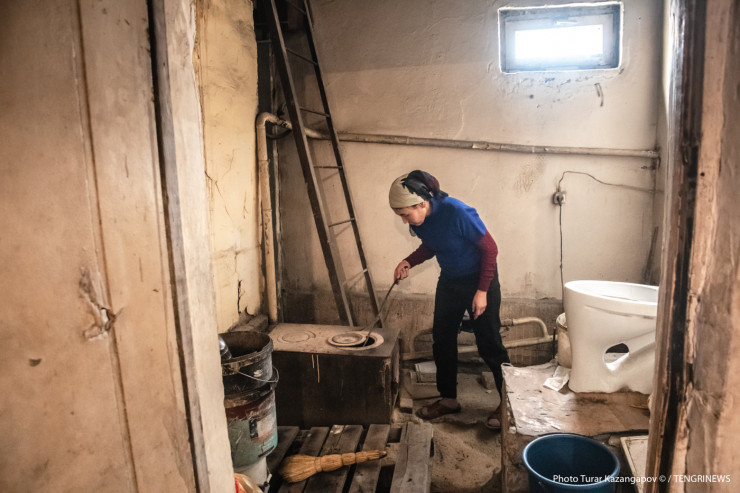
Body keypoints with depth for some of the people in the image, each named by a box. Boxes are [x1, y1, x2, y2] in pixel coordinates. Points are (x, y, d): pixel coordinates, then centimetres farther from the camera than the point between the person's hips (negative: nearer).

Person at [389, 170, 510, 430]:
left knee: (489, 345, 0)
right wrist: (409, 262, -10)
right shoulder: (419, 220, -10)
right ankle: (448, 399, 26)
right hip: (449, 281, 7)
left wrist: (482, 291, -21)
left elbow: (490, 249, -21)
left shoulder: (458, 213, -30)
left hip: (479, 280, -7)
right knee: (441, 340, 10)